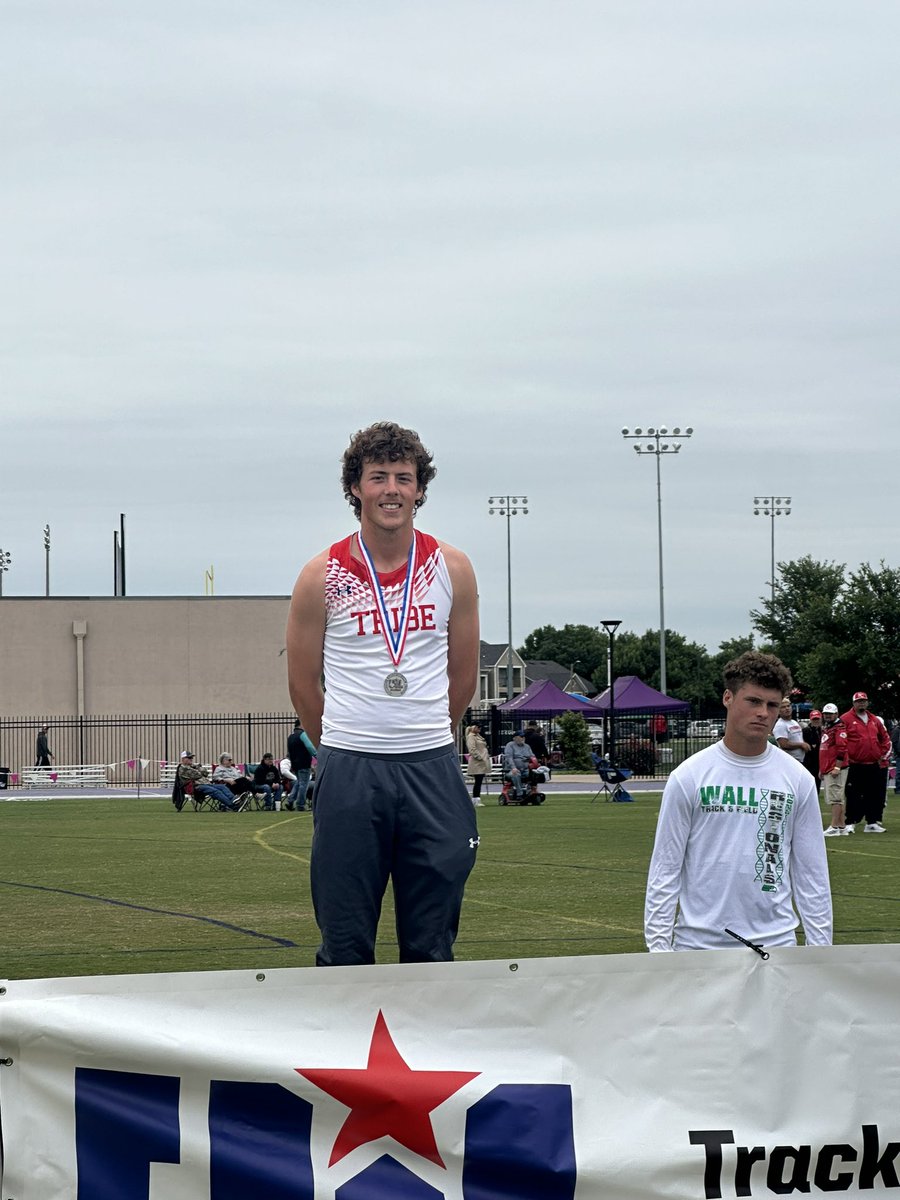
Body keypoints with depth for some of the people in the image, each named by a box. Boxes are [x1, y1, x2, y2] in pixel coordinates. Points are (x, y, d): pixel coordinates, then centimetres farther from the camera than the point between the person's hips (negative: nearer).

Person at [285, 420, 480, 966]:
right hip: (349, 773, -2)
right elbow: (303, 684, 8)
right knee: (345, 946, 1)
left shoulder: (452, 569, 4)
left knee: (432, 946, 5)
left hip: (432, 771, 2)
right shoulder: (323, 577, -2)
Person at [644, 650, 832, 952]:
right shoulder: (688, 777, -1)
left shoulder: (798, 780, 5)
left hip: (774, 941, 2)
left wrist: (819, 949, 3)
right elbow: (664, 870, 0)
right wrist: (658, 947, -6)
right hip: (698, 945, -1)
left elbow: (811, 872, 8)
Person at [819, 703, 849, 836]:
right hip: (827, 770, 10)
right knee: (837, 798, 12)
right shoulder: (825, 729, 21)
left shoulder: (839, 728, -10)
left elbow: (842, 749, -18)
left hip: (835, 770, -10)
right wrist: (821, 769, 27)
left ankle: (834, 827, -12)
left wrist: (837, 767, -22)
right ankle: (842, 826, 16)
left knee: (835, 798, -10)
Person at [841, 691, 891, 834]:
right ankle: (851, 823, 2)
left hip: (874, 766, 5)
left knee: (874, 795, 9)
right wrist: (845, 758, -9)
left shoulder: (875, 720, 14)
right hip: (855, 766, -5)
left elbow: (885, 738, 22)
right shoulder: (846, 719, -4)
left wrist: (884, 755, 11)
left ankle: (871, 823, 17)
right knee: (854, 796, -3)